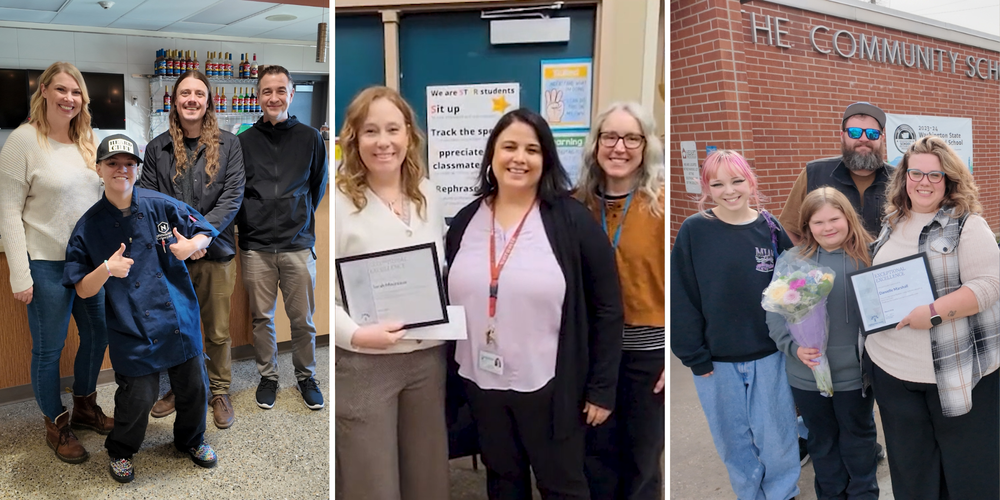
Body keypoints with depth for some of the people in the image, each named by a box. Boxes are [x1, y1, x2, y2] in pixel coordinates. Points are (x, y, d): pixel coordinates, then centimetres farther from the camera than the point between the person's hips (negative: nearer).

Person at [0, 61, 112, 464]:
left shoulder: (87, 140, 6)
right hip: (47, 264, -6)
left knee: (98, 334, 16)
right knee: (49, 348, 5)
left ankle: (84, 407, 36)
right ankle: (56, 425, 23)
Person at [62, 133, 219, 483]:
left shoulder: (161, 206, -5)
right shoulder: (89, 226, -7)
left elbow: (205, 234, 6)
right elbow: (83, 290, -4)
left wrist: (192, 245, -17)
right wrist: (106, 270, -24)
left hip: (180, 320, 2)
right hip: (132, 330, -2)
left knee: (194, 389, 13)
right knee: (138, 398, 2)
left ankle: (191, 441, 43)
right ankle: (120, 452, 35)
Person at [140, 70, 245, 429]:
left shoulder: (228, 145, 0)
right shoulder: (157, 148, 5)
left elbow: (233, 196, -7)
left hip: (215, 252, -1)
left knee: (218, 331, 8)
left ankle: (220, 392, 25)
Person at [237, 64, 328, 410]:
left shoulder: (310, 138, 2)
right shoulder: (244, 141, 2)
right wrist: (250, 223, 4)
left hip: (298, 245, 0)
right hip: (256, 247, 1)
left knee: (303, 319, 7)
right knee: (261, 317, 10)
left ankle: (306, 377, 25)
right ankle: (268, 376, 27)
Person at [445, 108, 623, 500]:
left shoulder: (572, 220, -10)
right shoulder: (465, 221, 3)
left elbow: (607, 308, -8)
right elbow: (447, 299, 11)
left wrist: (602, 388, -8)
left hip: (550, 386, -4)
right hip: (482, 382, 4)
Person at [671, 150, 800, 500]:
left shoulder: (770, 228, -1)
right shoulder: (694, 231, -7)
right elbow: (682, 299, -6)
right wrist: (695, 357, -8)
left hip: (769, 356, 1)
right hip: (716, 360, -1)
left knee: (775, 435, 11)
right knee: (734, 439, 13)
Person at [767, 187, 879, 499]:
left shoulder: (868, 257, -6)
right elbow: (775, 312, -5)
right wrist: (793, 346, -19)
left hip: (854, 371, -1)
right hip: (807, 374, 1)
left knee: (858, 435, 20)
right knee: (822, 440, 19)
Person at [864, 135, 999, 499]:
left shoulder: (967, 225, -8)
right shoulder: (893, 223, 10)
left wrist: (935, 311, -26)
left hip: (957, 371, -5)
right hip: (891, 369, 5)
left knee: (968, 468, 9)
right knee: (909, 467, 18)